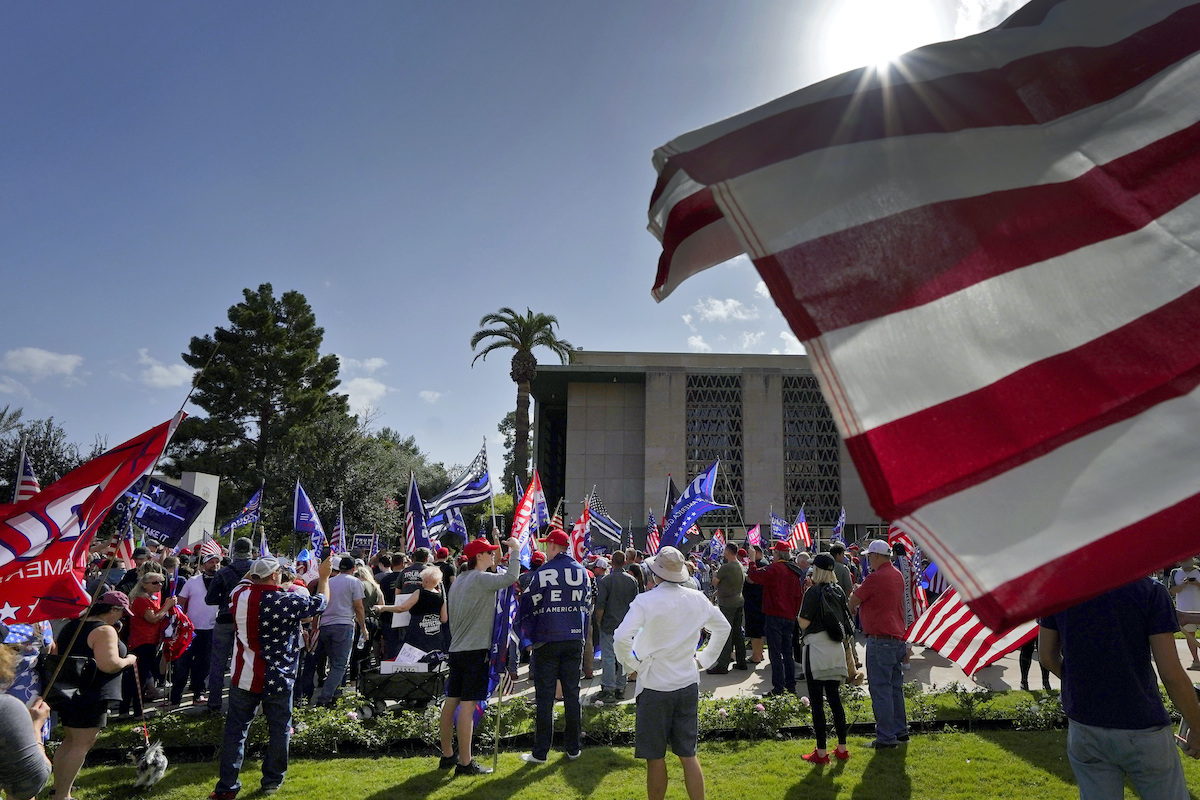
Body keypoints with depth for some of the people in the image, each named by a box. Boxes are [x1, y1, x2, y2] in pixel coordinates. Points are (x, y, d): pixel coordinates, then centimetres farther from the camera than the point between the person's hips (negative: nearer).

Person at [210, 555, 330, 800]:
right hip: (278, 679, -3)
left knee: (235, 730, 12)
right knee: (279, 730, 13)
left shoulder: (240, 594, -7)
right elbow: (320, 603, -1)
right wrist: (324, 577, 14)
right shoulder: (288, 601, -18)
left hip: (244, 677, 3)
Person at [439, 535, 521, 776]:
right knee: (468, 705, -5)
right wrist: (515, 551, -13)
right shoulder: (480, 579, -13)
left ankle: (447, 756, 21)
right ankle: (465, 763, -1)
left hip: (456, 649, 9)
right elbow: (510, 577, -27)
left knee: (451, 702, 12)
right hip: (476, 650, -9)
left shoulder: (458, 581, 14)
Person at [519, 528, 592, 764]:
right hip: (575, 639, 4)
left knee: (544, 696, 2)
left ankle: (540, 752, 7)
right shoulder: (582, 571, 6)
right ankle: (573, 747, 17)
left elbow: (529, 605, -5)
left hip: (547, 640, -4)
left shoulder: (543, 572, -9)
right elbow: (587, 605, 12)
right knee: (572, 693, 11)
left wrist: (528, 634, 9)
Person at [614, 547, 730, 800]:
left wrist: (631, 664, -10)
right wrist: (704, 660, 17)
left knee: (655, 757, 9)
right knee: (689, 755, 14)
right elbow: (723, 627, 15)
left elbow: (621, 638, -26)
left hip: (654, 685, -5)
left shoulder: (646, 601, -17)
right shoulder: (697, 599, 0)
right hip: (689, 684, 5)